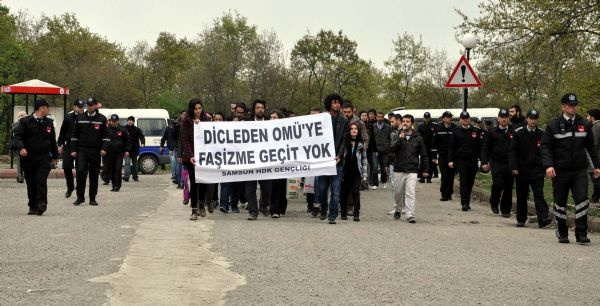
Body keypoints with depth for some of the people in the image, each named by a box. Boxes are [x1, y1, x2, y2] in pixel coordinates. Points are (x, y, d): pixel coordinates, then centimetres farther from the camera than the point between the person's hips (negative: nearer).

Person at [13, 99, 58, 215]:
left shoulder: (48, 123, 12)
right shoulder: (25, 122, -1)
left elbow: (52, 140, 20)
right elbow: (18, 135, -9)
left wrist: (55, 156, 21)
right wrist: (21, 148, -27)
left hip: (44, 158, 1)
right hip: (28, 157, -1)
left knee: (41, 181, -13)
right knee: (31, 183, 6)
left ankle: (41, 205, -16)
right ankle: (33, 207, 15)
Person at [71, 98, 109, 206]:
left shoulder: (102, 119, 3)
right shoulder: (80, 118, 7)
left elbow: (105, 135, 3)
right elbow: (75, 135, 10)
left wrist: (104, 148, -10)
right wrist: (73, 149, 3)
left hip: (95, 151, 0)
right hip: (82, 150, 1)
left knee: (94, 175, 4)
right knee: (80, 172, -11)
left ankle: (92, 198, 12)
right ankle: (80, 197, -2)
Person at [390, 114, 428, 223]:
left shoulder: (418, 138, 3)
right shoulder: (397, 135, 5)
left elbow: (423, 155, 9)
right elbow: (392, 149, -8)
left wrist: (425, 170, 8)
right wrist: (399, 139, -21)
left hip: (412, 170, -2)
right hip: (399, 169, 2)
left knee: (410, 193, -10)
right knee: (398, 192, 12)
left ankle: (410, 215, -11)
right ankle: (398, 210, 34)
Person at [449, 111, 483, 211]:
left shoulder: (476, 131, 7)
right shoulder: (456, 132, 5)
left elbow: (480, 146, 7)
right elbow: (451, 147, 5)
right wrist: (450, 160, -4)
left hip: (473, 161, 2)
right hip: (461, 161, -2)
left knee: (470, 182, 7)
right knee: (463, 182, -8)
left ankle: (467, 202, 17)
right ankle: (464, 203, -11)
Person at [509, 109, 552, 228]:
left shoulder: (541, 134, 5)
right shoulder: (519, 133, 0)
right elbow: (513, 151, -2)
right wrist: (514, 167, -10)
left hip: (537, 171, 0)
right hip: (522, 171, 0)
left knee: (539, 194, -10)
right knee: (522, 196, 9)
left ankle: (543, 218, -18)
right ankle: (521, 219, 20)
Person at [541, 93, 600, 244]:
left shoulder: (584, 124, 7)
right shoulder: (554, 125, -2)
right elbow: (546, 146, -4)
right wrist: (548, 165, -17)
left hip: (580, 170, 1)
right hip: (560, 171, -1)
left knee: (582, 200, -11)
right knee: (560, 203, 8)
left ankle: (581, 234, -8)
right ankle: (562, 234, 21)